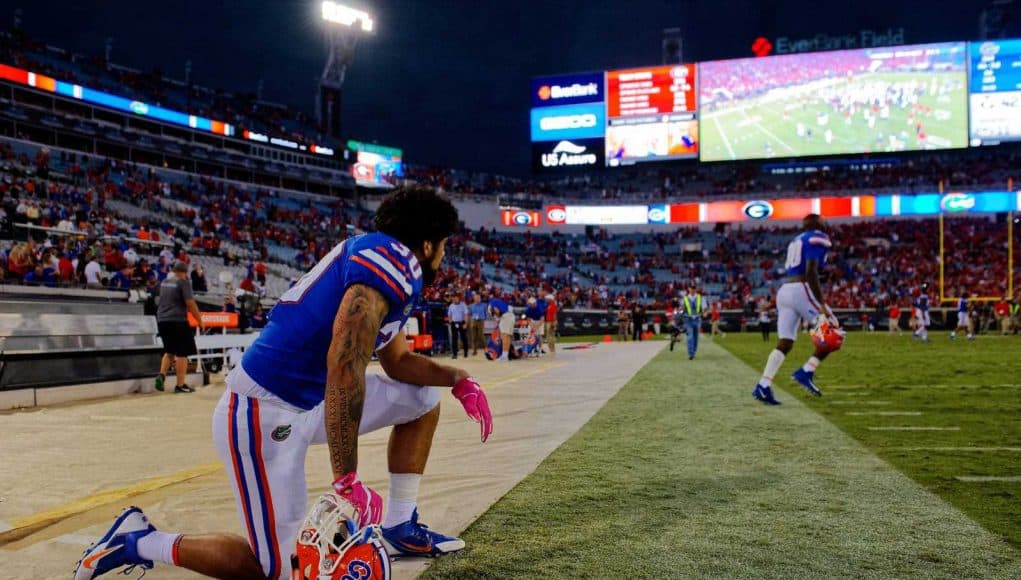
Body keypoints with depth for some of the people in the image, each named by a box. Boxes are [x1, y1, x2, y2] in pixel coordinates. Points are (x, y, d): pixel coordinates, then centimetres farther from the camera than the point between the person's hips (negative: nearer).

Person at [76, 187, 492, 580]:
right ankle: (138, 541, 12)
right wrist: (347, 482, -28)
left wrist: (457, 380, 11)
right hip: (265, 414, -10)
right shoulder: (392, 257, -17)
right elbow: (344, 365, -28)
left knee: (423, 400, 16)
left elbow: (398, 362, 25)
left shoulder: (388, 263, 14)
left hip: (310, 402, 10)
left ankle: (399, 529, 22)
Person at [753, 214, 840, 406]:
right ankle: (807, 372, -3)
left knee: (784, 343, 6)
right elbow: (811, 272, -13)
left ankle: (763, 386, -4)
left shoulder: (796, 241, 24)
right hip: (801, 290, -8)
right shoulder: (817, 238, -2)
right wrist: (821, 304, -16)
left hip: (784, 290, 8)